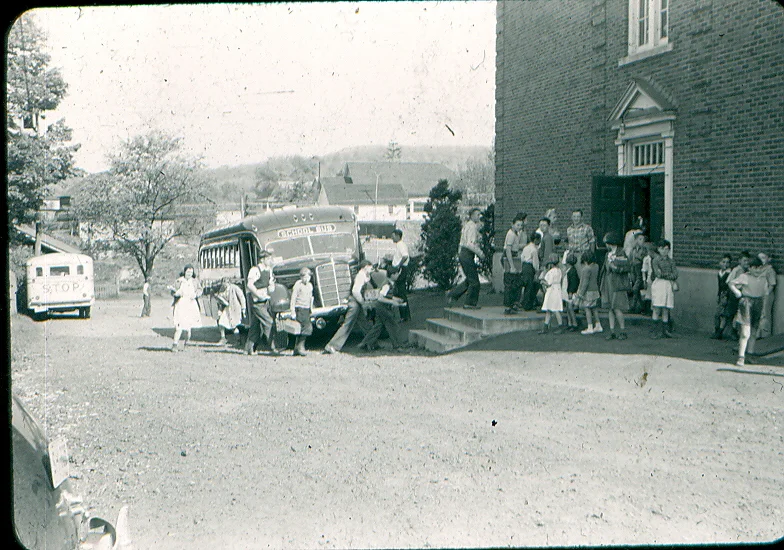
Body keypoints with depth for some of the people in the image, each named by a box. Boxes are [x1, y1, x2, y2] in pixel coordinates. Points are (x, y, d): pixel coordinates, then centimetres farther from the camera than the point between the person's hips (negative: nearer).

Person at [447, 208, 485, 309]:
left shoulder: (467, 225, 16)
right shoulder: (472, 226, -15)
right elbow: (470, 244, -24)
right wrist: (480, 253, -18)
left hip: (462, 254, 10)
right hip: (467, 255, -10)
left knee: (470, 279, 19)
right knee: (474, 281, -2)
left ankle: (453, 294, 20)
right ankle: (470, 303, 4)